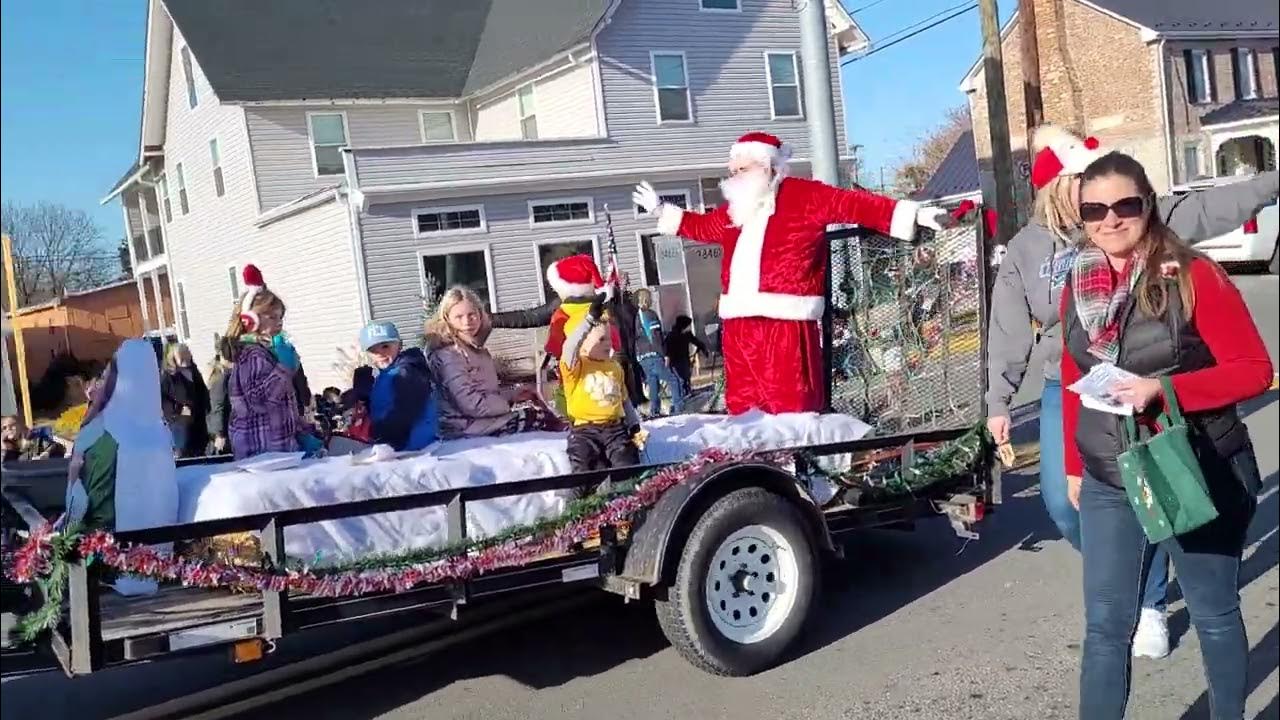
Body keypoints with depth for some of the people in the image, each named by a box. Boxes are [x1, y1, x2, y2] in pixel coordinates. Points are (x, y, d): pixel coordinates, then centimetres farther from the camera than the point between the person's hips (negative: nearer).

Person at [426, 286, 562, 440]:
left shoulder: (475, 349, 11)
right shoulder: (449, 356, -18)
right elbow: (471, 405, -23)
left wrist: (513, 393, 6)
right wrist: (512, 402, -13)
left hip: (481, 415, 10)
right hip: (465, 426, -10)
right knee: (538, 417, -11)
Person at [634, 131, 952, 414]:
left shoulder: (804, 195, 2)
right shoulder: (735, 210, 22)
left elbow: (854, 204, -5)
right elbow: (702, 226, 39)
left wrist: (913, 214, -11)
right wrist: (661, 211, 42)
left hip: (786, 324, -7)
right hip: (739, 325, 7)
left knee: (791, 411, -8)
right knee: (743, 409, 8)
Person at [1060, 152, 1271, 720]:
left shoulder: (1192, 275, -12)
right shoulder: (1078, 286, 3)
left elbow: (1254, 369, -13)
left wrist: (1163, 388, -25)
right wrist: (1073, 465, 13)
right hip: (1108, 485, 4)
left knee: (1213, 614, 15)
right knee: (1105, 625, 7)